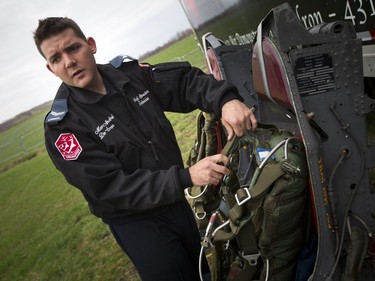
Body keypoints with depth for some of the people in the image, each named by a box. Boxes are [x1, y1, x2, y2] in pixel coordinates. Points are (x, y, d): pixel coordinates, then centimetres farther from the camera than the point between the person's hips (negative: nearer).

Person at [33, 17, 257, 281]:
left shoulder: (129, 73, -7)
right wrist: (186, 177, -35)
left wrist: (226, 100, -29)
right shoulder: (62, 127, -21)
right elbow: (110, 187, -27)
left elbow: (187, 81, -6)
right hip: (136, 222, -5)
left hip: (176, 200, 6)